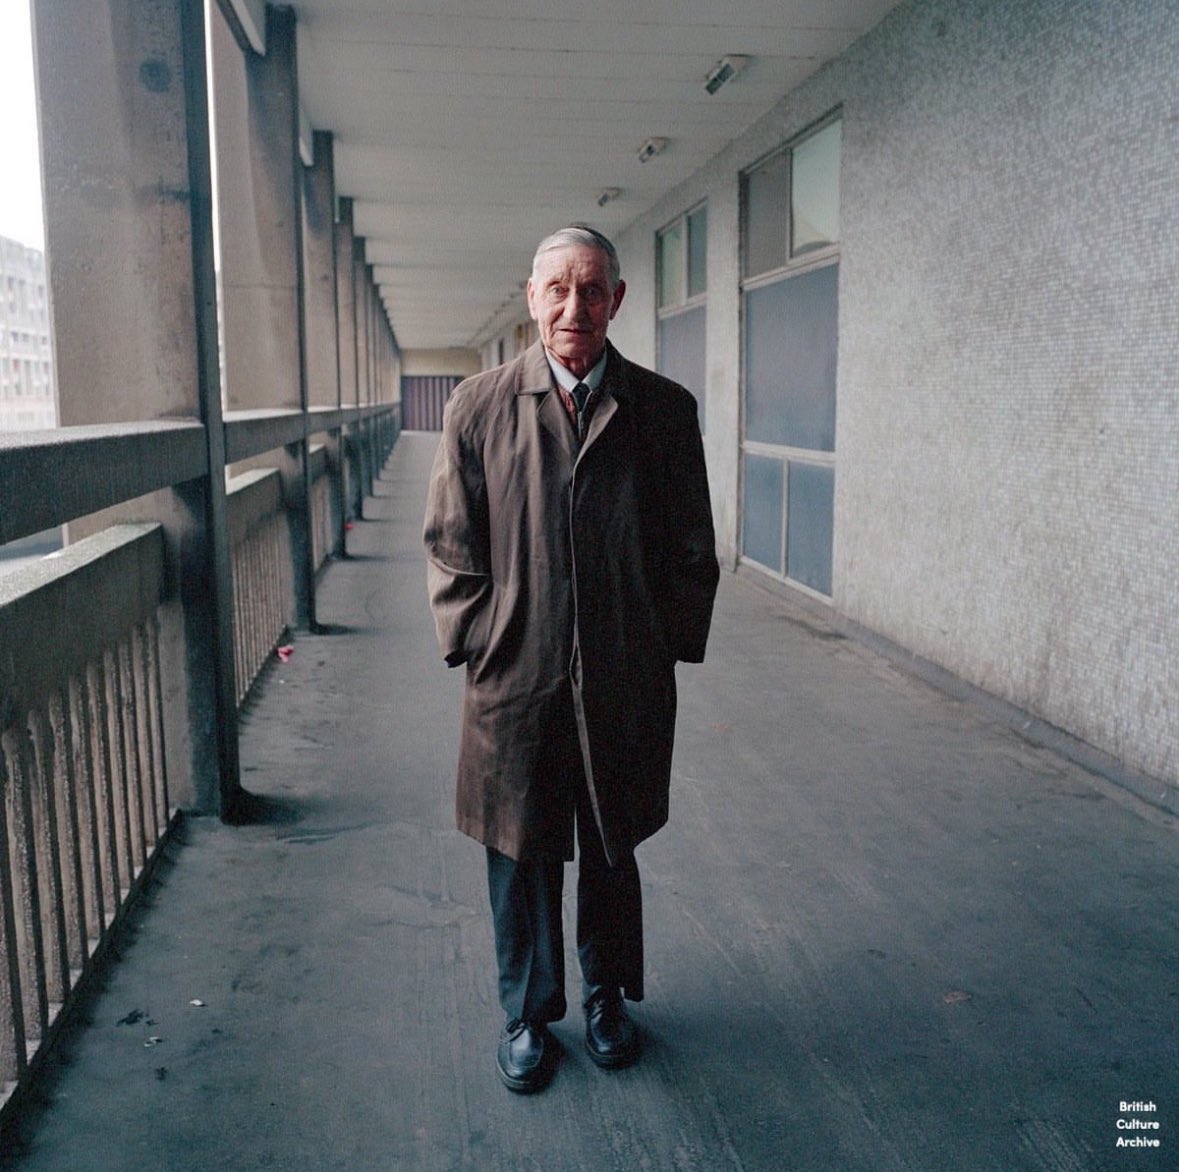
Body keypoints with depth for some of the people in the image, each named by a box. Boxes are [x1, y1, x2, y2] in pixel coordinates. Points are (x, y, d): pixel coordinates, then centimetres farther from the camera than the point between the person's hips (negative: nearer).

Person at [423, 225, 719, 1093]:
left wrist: (664, 649, 0)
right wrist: (478, 645, -3)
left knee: (613, 852, 16)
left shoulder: (664, 411, 0)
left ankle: (608, 997, 39)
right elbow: (451, 547, 3)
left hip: (626, 687, 1)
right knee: (520, 858, 12)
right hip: (515, 682, 0)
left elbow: (691, 551, 4)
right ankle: (528, 1014, 33)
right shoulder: (478, 407, 0)